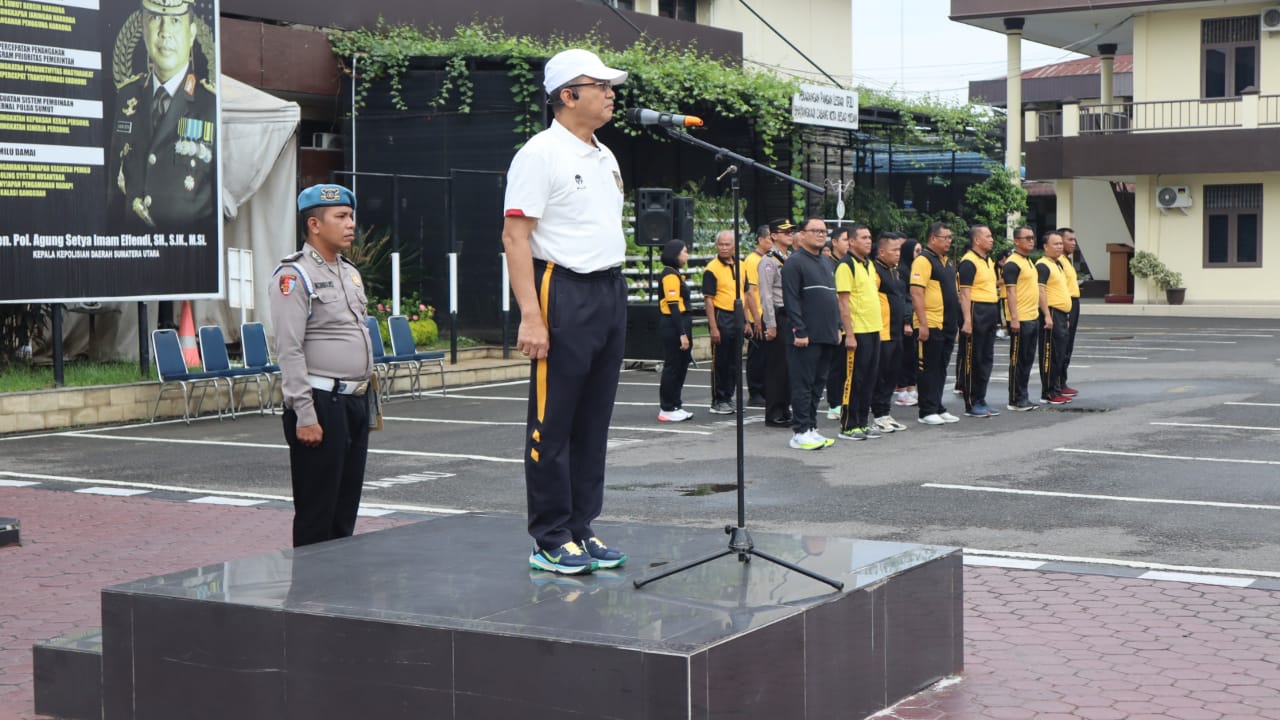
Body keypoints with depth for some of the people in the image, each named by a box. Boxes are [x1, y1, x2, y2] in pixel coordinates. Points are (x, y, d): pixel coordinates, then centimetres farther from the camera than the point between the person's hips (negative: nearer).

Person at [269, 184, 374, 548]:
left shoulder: (350, 273, 16)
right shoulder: (294, 275, -10)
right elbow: (290, 350, -15)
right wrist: (305, 415, -20)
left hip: (356, 400, 8)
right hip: (322, 403, -8)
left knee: (346, 508, 11)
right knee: (316, 516, -3)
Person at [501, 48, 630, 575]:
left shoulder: (605, 157, 17)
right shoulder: (540, 154, -9)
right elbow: (515, 236, -15)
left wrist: (615, 289, 15)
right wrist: (531, 316, -22)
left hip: (611, 292, 8)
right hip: (564, 293, -8)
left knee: (594, 422, 11)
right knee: (553, 425, -2)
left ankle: (581, 530, 18)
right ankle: (550, 541, 4)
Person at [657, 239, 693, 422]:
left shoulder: (675, 274, 17)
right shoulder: (670, 276, -14)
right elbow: (673, 307, -20)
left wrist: (685, 332, 18)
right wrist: (682, 334, -22)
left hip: (680, 325, 10)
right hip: (673, 326, -10)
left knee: (681, 366, 13)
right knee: (673, 367, -5)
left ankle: (674, 405, 20)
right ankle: (667, 409, 0)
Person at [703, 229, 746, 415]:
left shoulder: (739, 266, 10)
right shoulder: (712, 269, -10)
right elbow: (708, 299, -14)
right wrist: (713, 327, -19)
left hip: (737, 318, 6)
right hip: (722, 317, -6)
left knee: (735, 362, 11)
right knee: (720, 362, 0)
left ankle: (729, 397, 20)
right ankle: (718, 401, 8)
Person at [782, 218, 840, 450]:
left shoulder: (827, 263, 19)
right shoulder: (795, 262, -8)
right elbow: (792, 300, -14)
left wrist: (837, 327, 17)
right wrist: (799, 331, -19)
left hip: (827, 336, 8)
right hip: (806, 337, -8)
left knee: (818, 384, 11)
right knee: (803, 385, -5)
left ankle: (810, 429, 17)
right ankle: (800, 433, -2)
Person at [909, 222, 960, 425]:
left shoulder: (947, 262, 17)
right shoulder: (923, 261, -12)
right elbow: (916, 293, -18)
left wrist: (956, 320, 20)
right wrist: (922, 323, -23)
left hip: (948, 325, 9)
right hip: (931, 325, -9)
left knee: (941, 369, 13)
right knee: (929, 369, -3)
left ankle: (938, 408, 19)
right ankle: (927, 411, 2)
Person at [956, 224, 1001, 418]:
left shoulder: (988, 261, 16)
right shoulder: (968, 262, -13)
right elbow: (964, 293, -18)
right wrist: (967, 320, -24)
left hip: (990, 314, 9)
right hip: (976, 313, -9)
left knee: (986, 359, 12)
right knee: (972, 360, -3)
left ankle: (980, 401, 19)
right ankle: (971, 404, 2)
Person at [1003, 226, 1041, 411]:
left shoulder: (1029, 262, 16)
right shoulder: (1012, 264, -13)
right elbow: (1010, 292, -18)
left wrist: (1039, 313, 20)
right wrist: (1014, 318, -23)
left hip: (1033, 318, 9)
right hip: (1021, 320, -9)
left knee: (1028, 359, 12)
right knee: (1018, 360, -3)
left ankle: (1023, 397, 18)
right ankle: (1015, 400, 2)